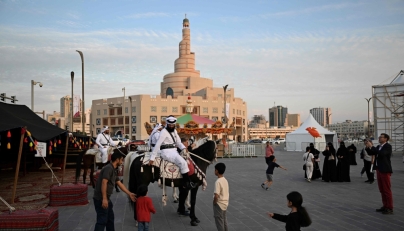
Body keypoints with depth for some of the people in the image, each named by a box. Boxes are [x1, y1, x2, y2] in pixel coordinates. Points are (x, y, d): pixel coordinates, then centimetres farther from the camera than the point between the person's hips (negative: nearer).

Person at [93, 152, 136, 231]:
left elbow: (120, 184, 18)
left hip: (106, 199, 10)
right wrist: (104, 199, -27)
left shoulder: (113, 170, 14)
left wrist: (129, 194, 20)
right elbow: (104, 183, -24)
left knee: (110, 218, 19)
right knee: (102, 220, -6)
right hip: (101, 199, -10)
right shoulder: (108, 168, -17)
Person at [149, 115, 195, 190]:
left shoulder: (174, 131, 15)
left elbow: (179, 142, 16)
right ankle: (187, 182, -17)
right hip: (166, 152, -9)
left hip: (174, 152, 9)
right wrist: (152, 158, -16)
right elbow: (157, 145, -13)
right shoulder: (164, 132, -10)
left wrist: (184, 148, -5)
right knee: (182, 162, -26)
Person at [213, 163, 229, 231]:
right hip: (225, 203, 8)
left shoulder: (218, 182, -23)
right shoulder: (225, 180, 3)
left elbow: (216, 195, -27)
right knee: (224, 219, 21)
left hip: (219, 204, -8)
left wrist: (214, 202, -11)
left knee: (219, 220, 5)